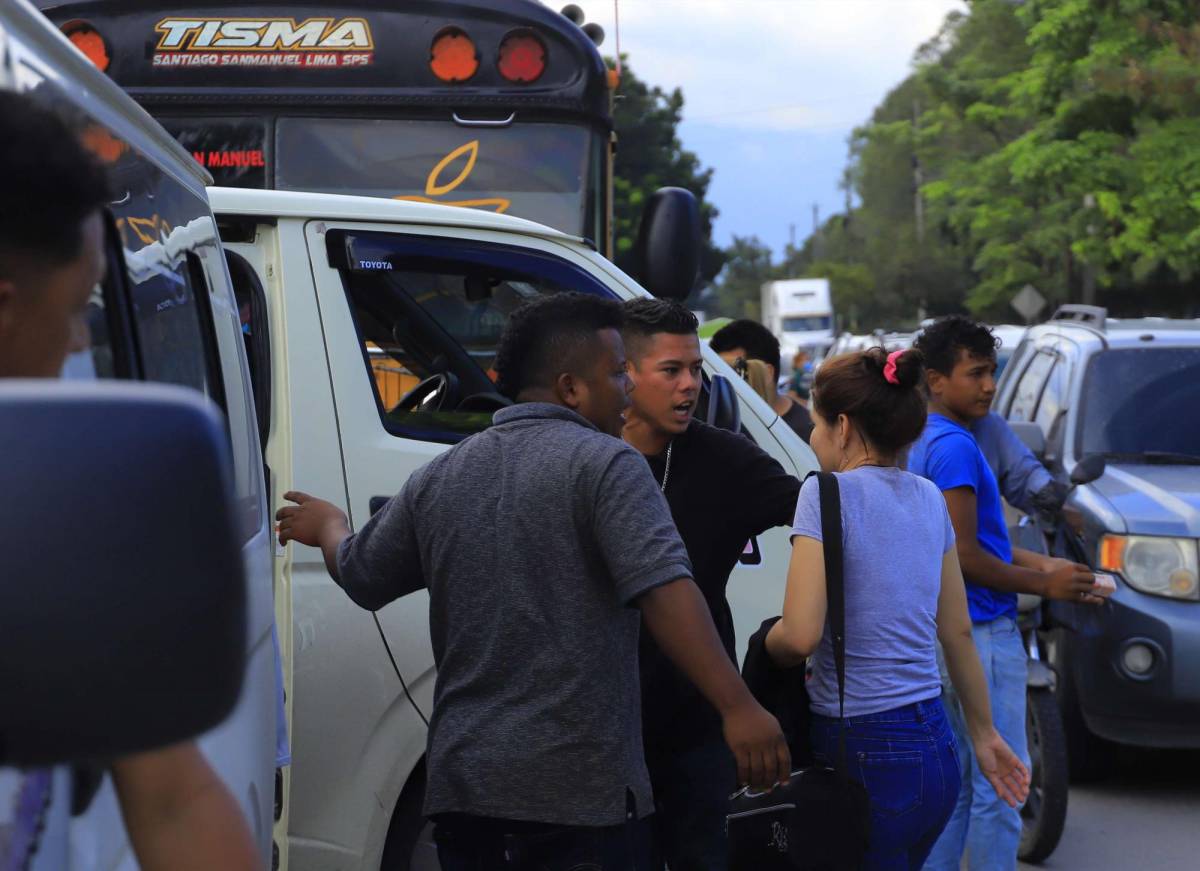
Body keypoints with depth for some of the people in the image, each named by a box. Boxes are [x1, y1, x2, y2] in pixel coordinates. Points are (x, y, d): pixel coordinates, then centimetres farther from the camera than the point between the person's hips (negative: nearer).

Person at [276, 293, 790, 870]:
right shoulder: (605, 464, -8)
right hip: (576, 790, -6)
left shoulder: (439, 477, 10)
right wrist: (737, 706, -24)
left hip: (460, 781, 6)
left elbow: (360, 576, 23)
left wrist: (327, 525, 45)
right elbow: (664, 590, -20)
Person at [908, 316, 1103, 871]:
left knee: (957, 779, 17)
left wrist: (1038, 563, 10)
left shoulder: (926, 442, 14)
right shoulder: (955, 447, -17)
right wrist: (1043, 584, -9)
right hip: (982, 632, -10)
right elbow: (963, 556, -20)